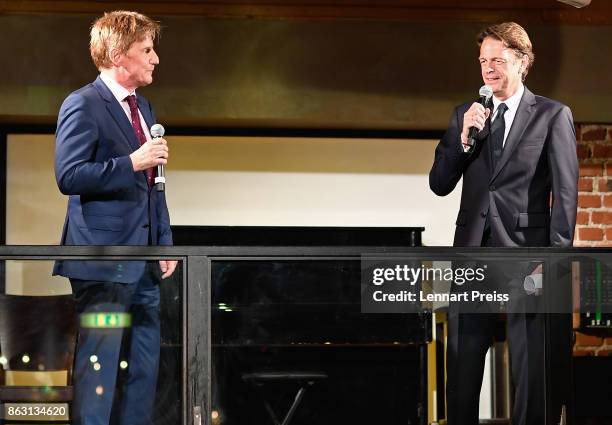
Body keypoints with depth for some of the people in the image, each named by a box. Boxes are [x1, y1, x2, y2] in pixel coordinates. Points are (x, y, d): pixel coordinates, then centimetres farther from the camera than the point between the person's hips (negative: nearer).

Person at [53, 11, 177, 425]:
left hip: (144, 261, 9)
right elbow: (69, 176, -17)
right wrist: (132, 162, -21)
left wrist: (165, 242, 15)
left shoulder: (143, 107, 18)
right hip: (105, 259, -9)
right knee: (98, 367, -6)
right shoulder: (83, 105, -9)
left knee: (146, 366, 10)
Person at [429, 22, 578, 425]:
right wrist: (464, 137, -7)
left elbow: (565, 193, -4)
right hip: (473, 249, 4)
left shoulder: (553, 116, 0)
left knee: (530, 366, 1)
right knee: (462, 361, 7)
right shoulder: (465, 115, 12)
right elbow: (439, 184, 8)